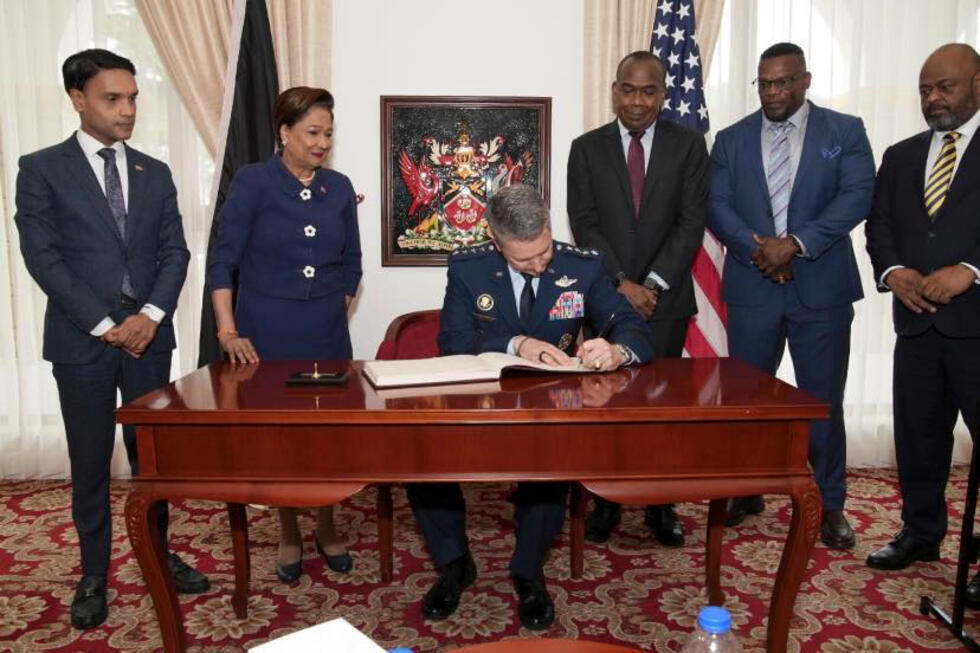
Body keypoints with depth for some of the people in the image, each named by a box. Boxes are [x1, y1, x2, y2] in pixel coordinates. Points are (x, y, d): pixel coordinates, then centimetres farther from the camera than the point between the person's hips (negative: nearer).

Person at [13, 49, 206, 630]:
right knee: (90, 461, 7)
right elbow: (43, 257, -7)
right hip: (82, 338, -3)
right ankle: (94, 575, 21)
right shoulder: (41, 169, -1)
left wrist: (151, 314, -10)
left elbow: (175, 251, 5)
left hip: (150, 334, 3)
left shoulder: (155, 173, 10)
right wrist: (105, 325, -13)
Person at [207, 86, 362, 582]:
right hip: (267, 336, -3)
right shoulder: (253, 182, -4)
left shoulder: (339, 188, 7)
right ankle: (289, 534, 26)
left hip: (328, 336, 3)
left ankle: (326, 528, 27)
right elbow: (223, 260, -7)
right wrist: (228, 331, -14)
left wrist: (337, 313, 8)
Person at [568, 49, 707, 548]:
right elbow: (584, 224, -1)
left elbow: (691, 222, -1)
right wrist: (621, 284, -11)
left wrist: (653, 284, -11)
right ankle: (605, 502, 14)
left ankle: (660, 506, 16)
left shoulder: (688, 145, 5)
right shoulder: (586, 148, 6)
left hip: (665, 297, 0)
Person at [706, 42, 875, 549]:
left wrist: (795, 243, -18)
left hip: (821, 286, -1)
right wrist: (757, 247, -15)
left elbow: (857, 195, -7)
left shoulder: (845, 131, 5)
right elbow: (717, 206, 1)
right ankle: (746, 492, 27)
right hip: (752, 287, 2)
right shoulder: (731, 140, 10)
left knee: (823, 400, 5)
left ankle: (830, 504, 22)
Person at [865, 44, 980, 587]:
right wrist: (892, 270, -6)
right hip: (918, 318, 5)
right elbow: (878, 225, 13)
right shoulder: (900, 156, 17)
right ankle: (920, 532, 26)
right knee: (917, 433, 12)